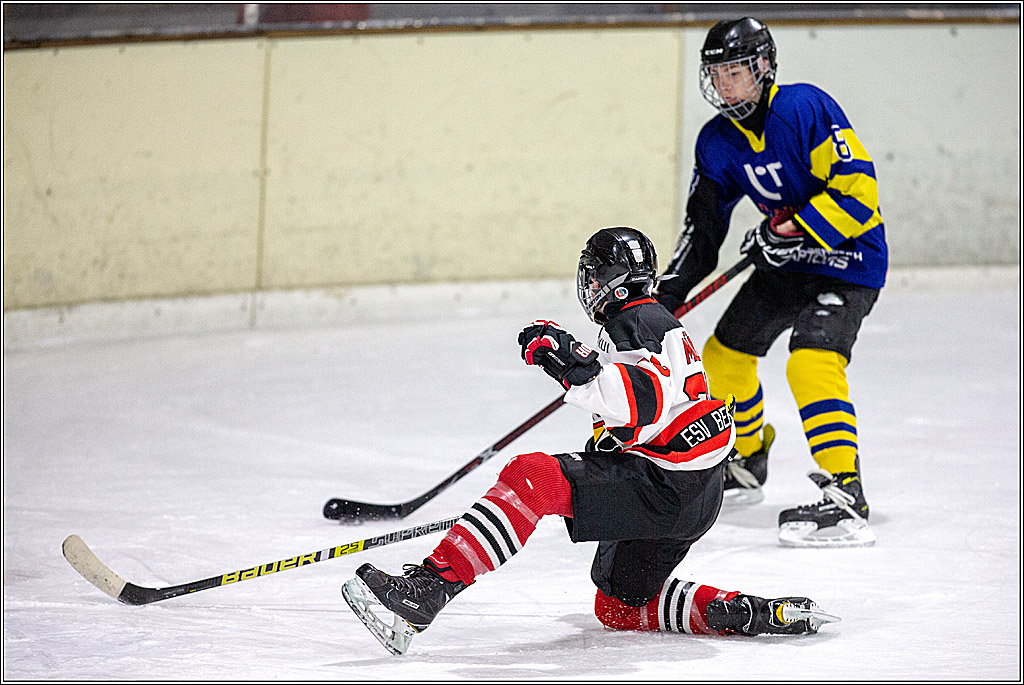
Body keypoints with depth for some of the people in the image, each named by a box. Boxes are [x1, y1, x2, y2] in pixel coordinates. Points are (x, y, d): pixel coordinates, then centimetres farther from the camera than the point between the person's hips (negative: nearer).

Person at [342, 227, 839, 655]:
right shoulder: (660, 322, 24)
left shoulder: (635, 322, -10)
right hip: (692, 499, 11)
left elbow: (643, 402, -31)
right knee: (620, 606, 22)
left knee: (530, 477, -23)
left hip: (662, 486, -11)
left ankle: (427, 588, -38)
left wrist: (576, 365, -39)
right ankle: (749, 615, 11)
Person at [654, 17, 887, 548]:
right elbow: (703, 225, 6)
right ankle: (745, 464, 41)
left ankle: (846, 501, -30)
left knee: (811, 362, -27)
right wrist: (669, 294, -3)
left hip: (848, 260, -8)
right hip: (786, 259, 9)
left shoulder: (805, 108, -22)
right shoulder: (718, 142, 1)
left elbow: (856, 190, -26)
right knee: (724, 355, 15)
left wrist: (792, 230, -29)